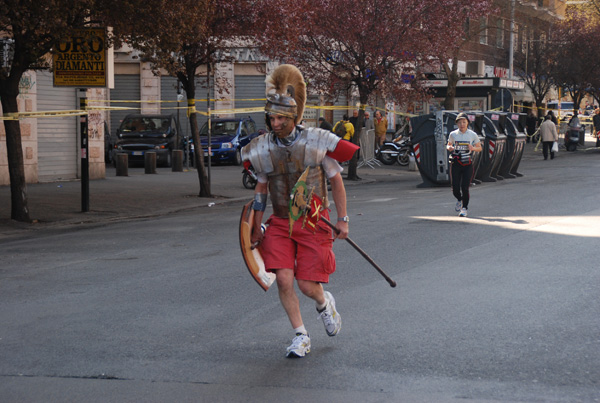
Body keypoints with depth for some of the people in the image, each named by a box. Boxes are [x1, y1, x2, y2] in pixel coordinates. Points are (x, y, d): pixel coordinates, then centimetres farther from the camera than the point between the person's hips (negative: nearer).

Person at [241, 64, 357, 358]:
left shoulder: (316, 143, -12)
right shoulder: (261, 150, -4)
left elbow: (336, 180, 1)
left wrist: (342, 219, 2)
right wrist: (256, 227, 13)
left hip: (314, 223, -2)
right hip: (280, 224, 2)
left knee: (307, 285, -5)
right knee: (283, 279, -12)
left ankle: (324, 303, 33)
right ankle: (300, 336, 7)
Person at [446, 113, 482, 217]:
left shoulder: (473, 135, 1)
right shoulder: (453, 134, 4)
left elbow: (479, 148, 9)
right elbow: (448, 145, 18)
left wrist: (473, 148, -13)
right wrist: (449, 148, -6)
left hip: (468, 164, -1)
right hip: (456, 164, 1)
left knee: (465, 188, -9)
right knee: (455, 188, -2)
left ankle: (464, 208, 9)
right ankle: (459, 199, 33)